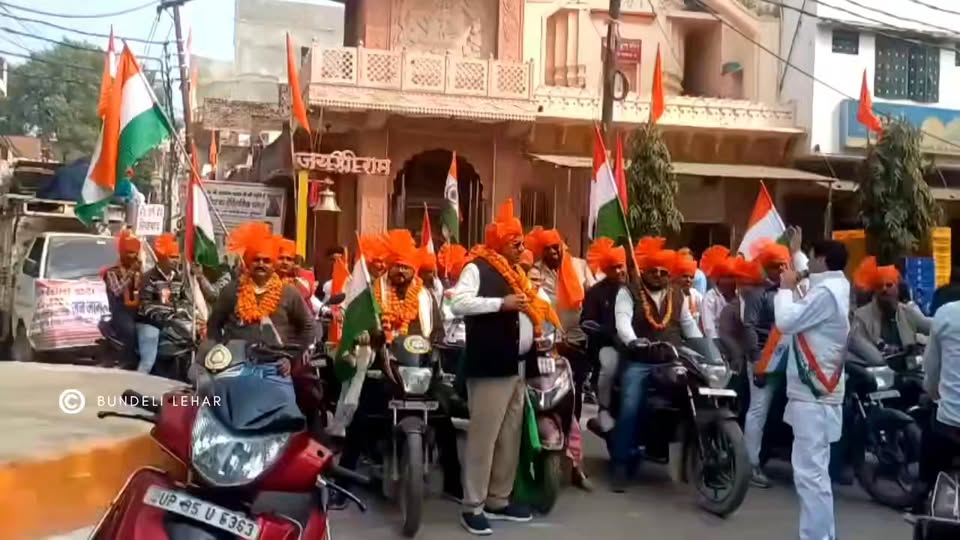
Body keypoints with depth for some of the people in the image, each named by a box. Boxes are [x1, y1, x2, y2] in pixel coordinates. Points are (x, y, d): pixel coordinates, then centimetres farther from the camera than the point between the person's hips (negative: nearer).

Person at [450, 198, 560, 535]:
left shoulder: (515, 273, 21)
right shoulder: (477, 268, -7)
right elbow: (458, 304, -22)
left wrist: (539, 325, 15)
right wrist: (502, 303, -23)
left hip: (518, 365, 9)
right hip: (491, 365, -9)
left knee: (510, 436, 13)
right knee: (483, 436, -7)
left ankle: (498, 500, 23)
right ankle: (472, 507, -1)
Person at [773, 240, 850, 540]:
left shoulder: (825, 292, -17)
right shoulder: (835, 286, 14)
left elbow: (786, 322, -21)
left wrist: (786, 288, -5)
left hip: (813, 396, -11)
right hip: (816, 393, 11)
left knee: (810, 474, -11)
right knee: (815, 471, 18)